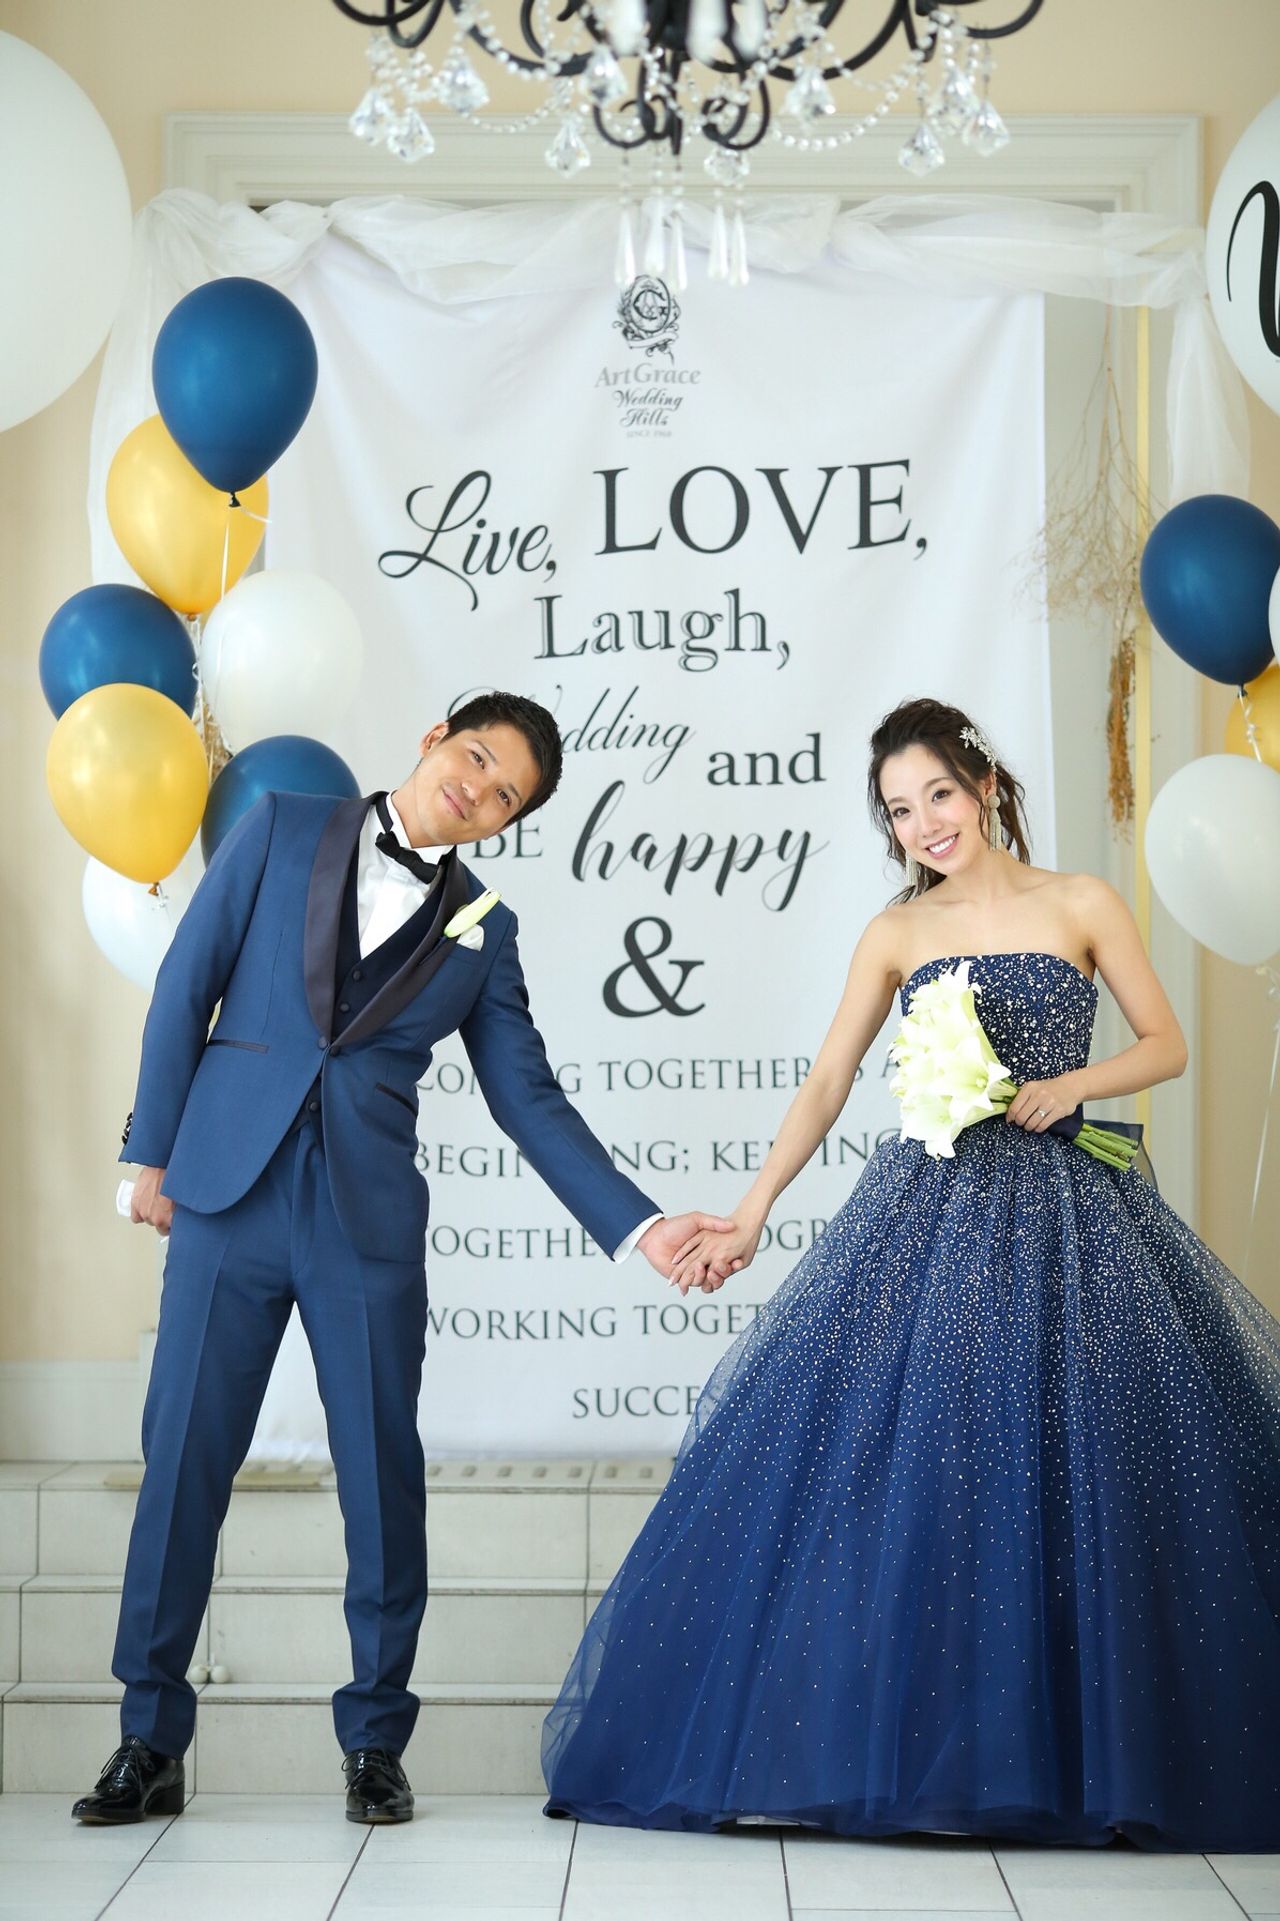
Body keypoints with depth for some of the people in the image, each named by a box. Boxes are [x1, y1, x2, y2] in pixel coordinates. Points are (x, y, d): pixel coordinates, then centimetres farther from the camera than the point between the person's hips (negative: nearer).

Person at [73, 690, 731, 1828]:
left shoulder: (483, 933, 10)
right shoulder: (284, 831, 6)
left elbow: (532, 1104, 8)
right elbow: (187, 986, 5)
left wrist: (641, 1228, -1)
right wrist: (153, 1153, 1)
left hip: (368, 1222, 1)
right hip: (229, 1199, -1)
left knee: (383, 1476, 1)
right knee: (183, 1461, 1)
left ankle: (376, 1745, 14)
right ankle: (150, 1745, 10)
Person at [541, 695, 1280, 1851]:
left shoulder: (1080, 905, 5)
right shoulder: (896, 934, 9)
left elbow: (1167, 1046, 7)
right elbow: (827, 1084, 6)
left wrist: (1067, 1086, -10)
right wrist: (749, 1218, -2)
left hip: (1064, 1212, -1)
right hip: (930, 1206, 1)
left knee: (1081, 1463, -5)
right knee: (895, 1455, -6)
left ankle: (1089, 1752, 6)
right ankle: (909, 1748, 3)